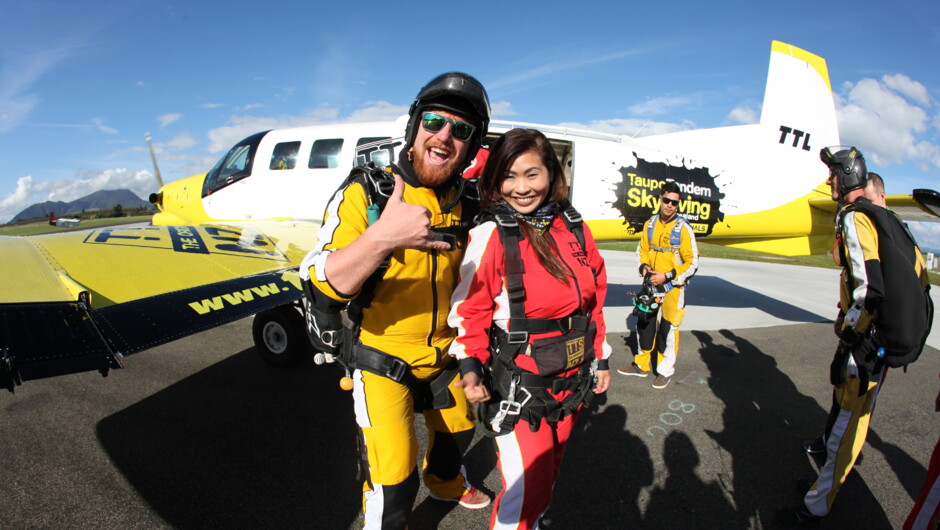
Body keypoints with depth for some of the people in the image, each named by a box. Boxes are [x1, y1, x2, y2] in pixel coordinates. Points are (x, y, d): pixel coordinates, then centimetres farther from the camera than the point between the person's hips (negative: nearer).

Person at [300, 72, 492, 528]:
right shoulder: (364, 194, -20)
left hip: (442, 353, 6)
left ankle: (444, 481, 60)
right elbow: (324, 286, -30)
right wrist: (381, 237, -47)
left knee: (458, 429, 26)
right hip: (380, 359, -5)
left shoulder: (464, 203, -3)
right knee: (393, 480, -5)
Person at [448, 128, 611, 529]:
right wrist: (470, 365, -25)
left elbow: (594, 298, 9)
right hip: (516, 381, -5)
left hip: (570, 378, 6)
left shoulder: (574, 229, 1)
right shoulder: (490, 235, -14)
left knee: (549, 470, 22)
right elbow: (470, 306, -13)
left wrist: (600, 359, 12)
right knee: (527, 485, -2)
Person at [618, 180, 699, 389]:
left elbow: (692, 263, -10)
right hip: (651, 284, 6)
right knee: (644, 323, 14)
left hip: (673, 287, -5)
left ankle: (665, 370, 19)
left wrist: (666, 276, -17)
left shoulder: (683, 229, -12)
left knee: (668, 329, 0)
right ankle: (642, 365, 30)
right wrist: (644, 266, -4)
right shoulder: (650, 224, 3)